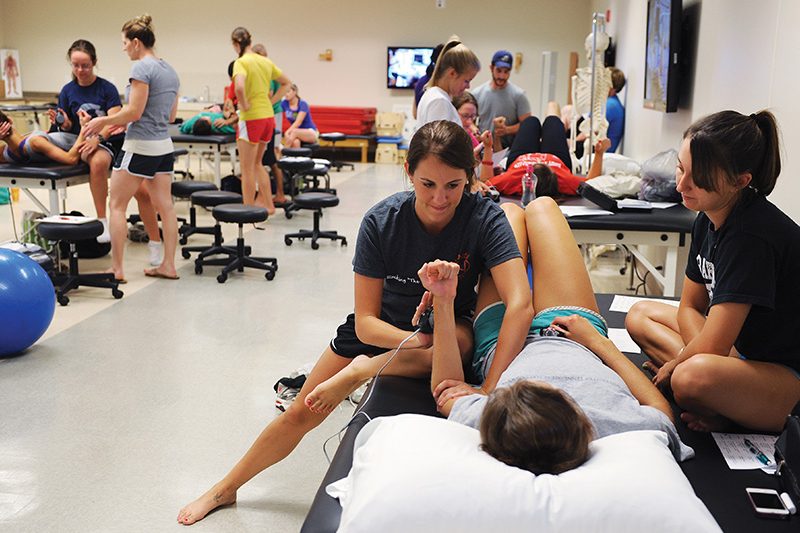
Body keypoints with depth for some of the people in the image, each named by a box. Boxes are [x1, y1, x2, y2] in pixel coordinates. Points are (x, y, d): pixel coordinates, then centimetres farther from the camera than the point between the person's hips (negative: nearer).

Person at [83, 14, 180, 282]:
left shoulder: (141, 68, -13)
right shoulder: (170, 71, 12)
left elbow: (134, 112, -17)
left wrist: (104, 121, -2)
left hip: (140, 147, -8)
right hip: (164, 146, 8)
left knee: (117, 205, 2)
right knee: (165, 206, 8)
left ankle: (117, 268, 4)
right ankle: (168, 265, 12)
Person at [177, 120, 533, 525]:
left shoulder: (484, 218, -26)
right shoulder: (381, 221, -23)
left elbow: (520, 304, -38)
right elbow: (365, 322, -21)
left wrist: (490, 388, -50)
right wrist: (416, 339, -41)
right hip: (382, 329, 2)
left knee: (457, 341, -39)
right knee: (300, 415, 4)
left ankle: (362, 370, -17)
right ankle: (224, 490, 27)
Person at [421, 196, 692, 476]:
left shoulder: (482, 421, -46)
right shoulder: (615, 425, -46)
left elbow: (443, 390, -22)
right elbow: (661, 409, -20)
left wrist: (443, 300, -30)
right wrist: (600, 342, -16)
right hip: (581, 346, 1)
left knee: (509, 210, 10)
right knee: (541, 205, 8)